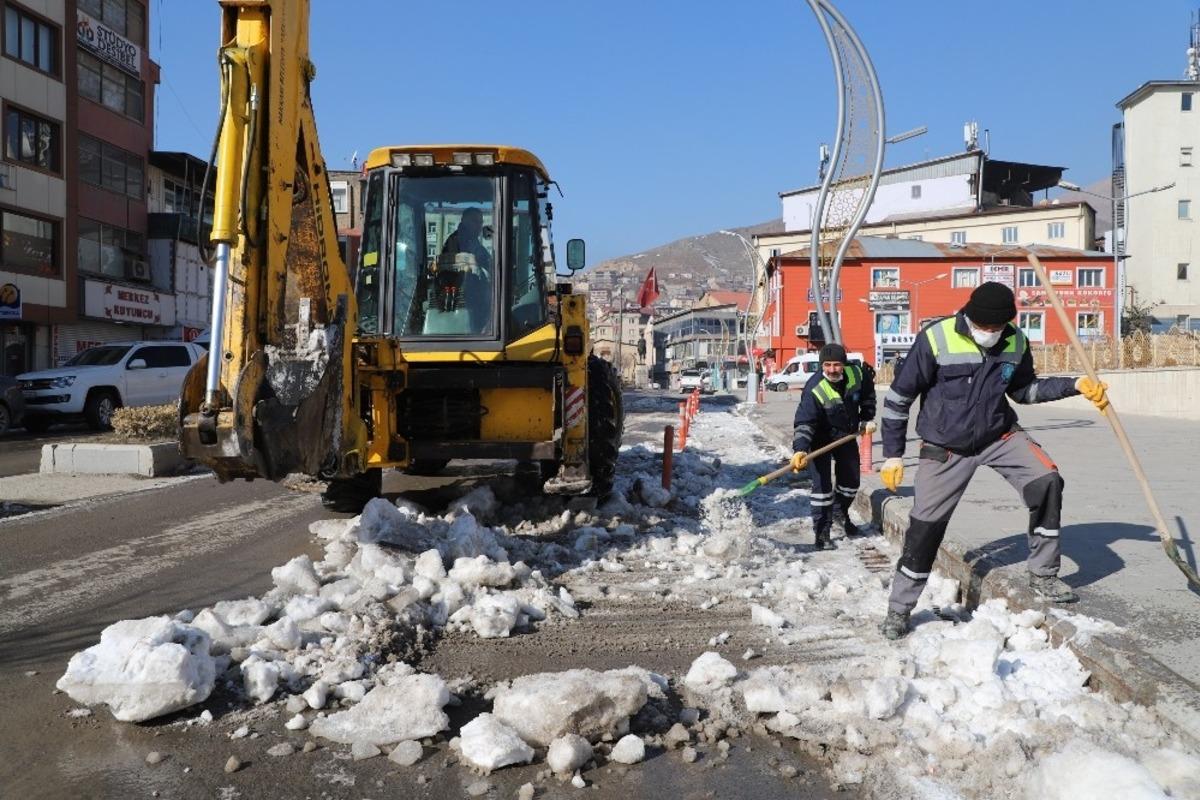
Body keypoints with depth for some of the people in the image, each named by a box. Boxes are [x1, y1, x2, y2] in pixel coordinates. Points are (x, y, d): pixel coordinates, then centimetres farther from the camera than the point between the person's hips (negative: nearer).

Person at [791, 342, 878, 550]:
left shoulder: (857, 375, -17)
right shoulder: (814, 389, -32)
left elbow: (868, 395, 7)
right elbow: (804, 423, -37)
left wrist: (867, 419, 7)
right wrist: (800, 450, -50)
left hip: (847, 435, 5)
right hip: (821, 438, -5)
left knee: (851, 480, 18)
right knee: (822, 484, -11)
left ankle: (842, 513, 46)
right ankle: (822, 533, -2)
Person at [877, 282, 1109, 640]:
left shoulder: (1016, 342, -7)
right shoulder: (936, 338, -21)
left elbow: (1024, 389, 13)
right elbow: (899, 396, -12)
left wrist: (1075, 385, -2)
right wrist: (893, 454, -8)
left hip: (1000, 435, 4)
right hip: (946, 448, -3)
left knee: (1047, 482, -17)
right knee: (925, 527, -2)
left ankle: (1043, 575, 2)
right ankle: (899, 609, 15)